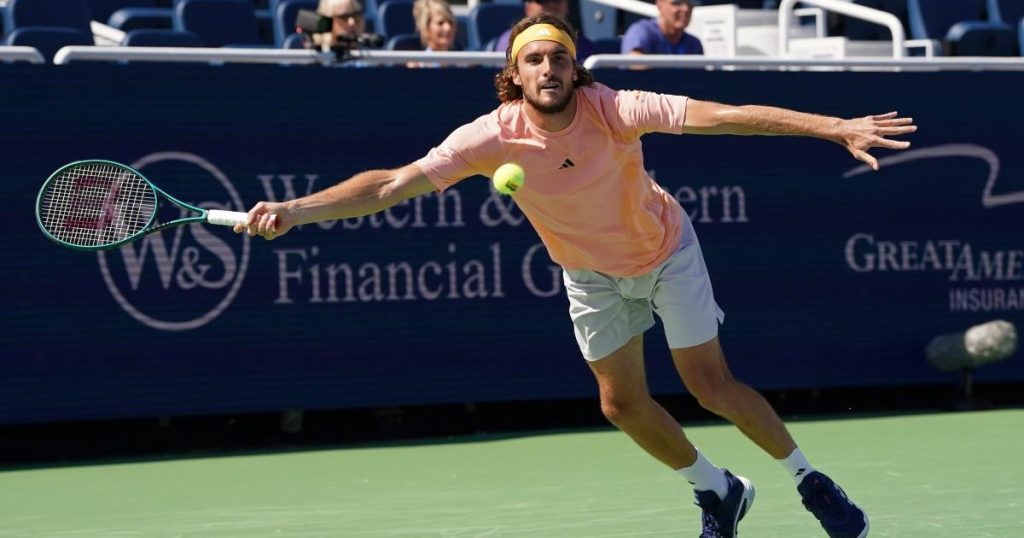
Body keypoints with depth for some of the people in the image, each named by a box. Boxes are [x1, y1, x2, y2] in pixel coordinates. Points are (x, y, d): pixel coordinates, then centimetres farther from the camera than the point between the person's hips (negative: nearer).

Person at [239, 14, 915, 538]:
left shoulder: (612, 109, -33)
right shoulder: (492, 137, -28)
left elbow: (719, 115, -41)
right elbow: (392, 183, -30)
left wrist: (835, 127, -49)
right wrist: (294, 210, -42)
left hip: (665, 249, -3)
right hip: (591, 273, 3)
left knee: (713, 387, -5)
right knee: (623, 404, 7)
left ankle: (811, 480, 18)